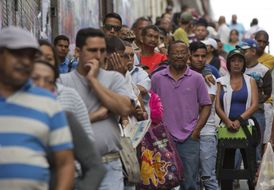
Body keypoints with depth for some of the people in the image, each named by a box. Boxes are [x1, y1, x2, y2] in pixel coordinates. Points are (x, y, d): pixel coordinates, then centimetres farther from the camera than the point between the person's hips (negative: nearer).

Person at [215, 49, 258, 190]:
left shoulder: (250, 81, 8)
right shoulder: (221, 82, 9)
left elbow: (254, 105, -3)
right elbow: (217, 106, 1)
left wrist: (239, 120, -16)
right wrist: (228, 121, -16)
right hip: (226, 127, 1)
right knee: (227, 164, 5)